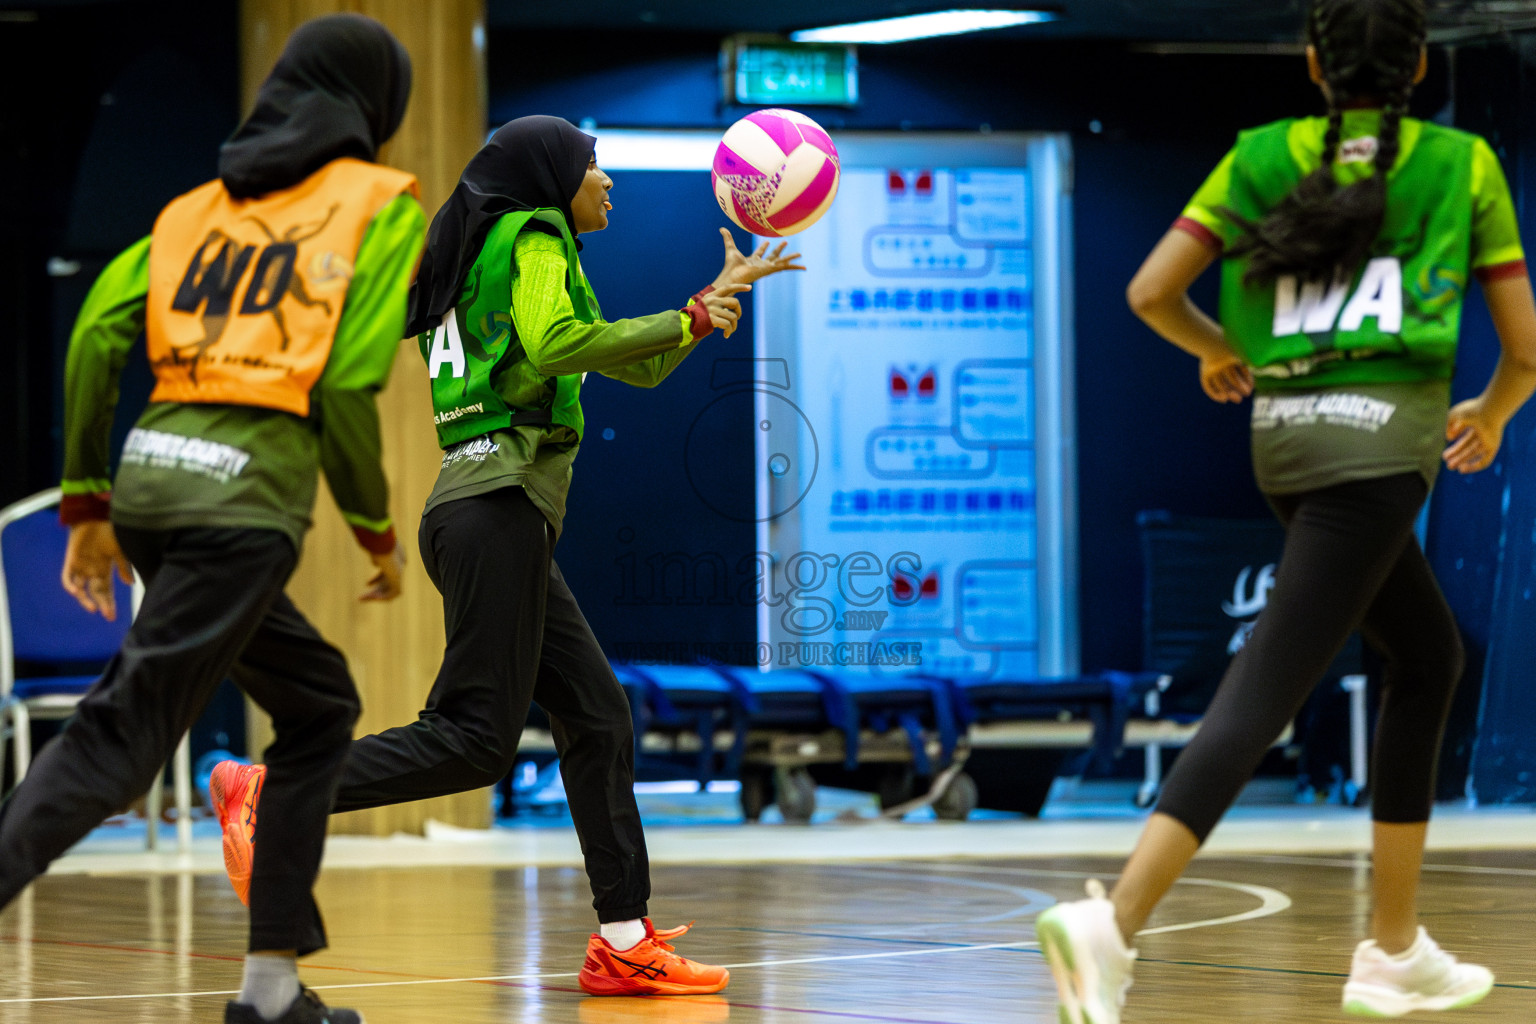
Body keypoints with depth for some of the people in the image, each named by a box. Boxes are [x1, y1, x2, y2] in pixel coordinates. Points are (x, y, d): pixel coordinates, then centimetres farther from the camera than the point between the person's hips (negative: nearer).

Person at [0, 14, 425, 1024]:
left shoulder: (202, 204, 20)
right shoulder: (382, 203, 5)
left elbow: (98, 333, 9)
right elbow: (346, 383, -7)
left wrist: (88, 506, 12)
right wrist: (378, 531, 4)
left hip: (150, 481, 7)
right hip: (247, 496, -7)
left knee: (321, 704, 21)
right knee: (122, 741, -11)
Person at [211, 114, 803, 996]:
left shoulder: (516, 248, 27)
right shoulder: (533, 235, -1)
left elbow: (635, 367, 32)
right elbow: (553, 345, -20)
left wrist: (718, 297, 32)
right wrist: (685, 322, -12)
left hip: (493, 512, 10)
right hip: (501, 502, -10)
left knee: (599, 716, 6)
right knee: (476, 738, -13)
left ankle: (625, 943, 3)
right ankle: (271, 793, -13)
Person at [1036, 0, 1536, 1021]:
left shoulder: (1263, 156, 11)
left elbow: (1152, 292, 4)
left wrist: (1222, 348, 25)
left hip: (1285, 429, 5)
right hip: (1383, 435, -5)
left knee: (1429, 656, 23)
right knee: (1265, 691, -12)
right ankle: (1114, 920, -28)